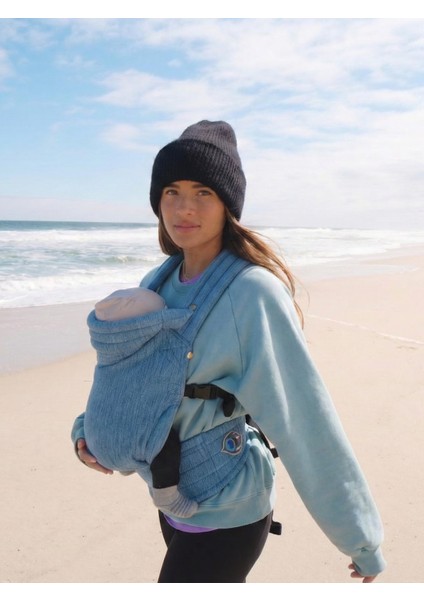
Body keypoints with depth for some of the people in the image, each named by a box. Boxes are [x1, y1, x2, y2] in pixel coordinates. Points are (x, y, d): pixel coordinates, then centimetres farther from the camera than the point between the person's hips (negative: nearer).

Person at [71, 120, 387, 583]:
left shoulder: (253, 292, -22)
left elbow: (307, 418, -20)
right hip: (171, 500, 6)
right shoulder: (158, 284, -1)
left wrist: (362, 540, -12)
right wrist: (88, 431, -5)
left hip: (226, 515, -6)